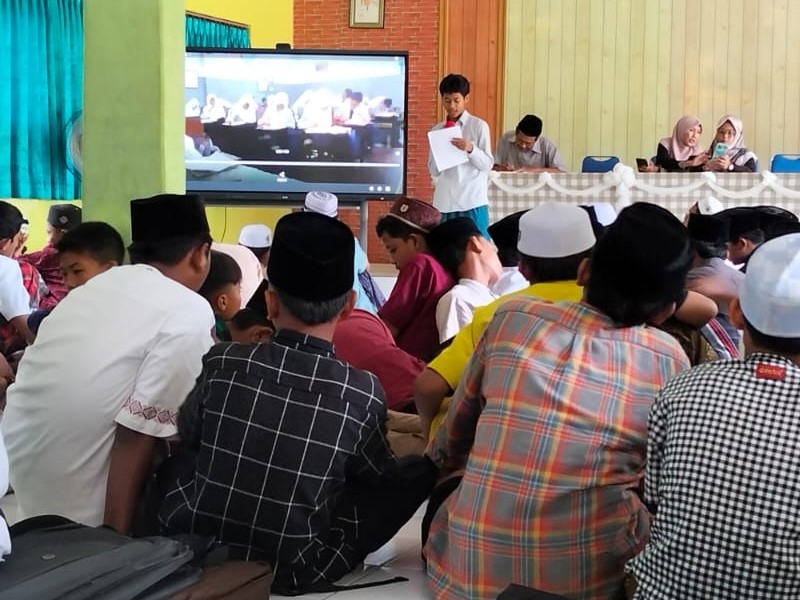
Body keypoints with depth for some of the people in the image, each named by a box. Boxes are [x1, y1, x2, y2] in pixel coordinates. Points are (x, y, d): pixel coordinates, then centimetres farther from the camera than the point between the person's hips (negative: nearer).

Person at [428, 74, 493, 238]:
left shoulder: (479, 126, 0)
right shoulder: (437, 130, 10)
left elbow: (487, 164, -3)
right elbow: (433, 170, 9)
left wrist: (471, 149, -20)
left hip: (473, 201, -3)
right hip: (445, 201, 3)